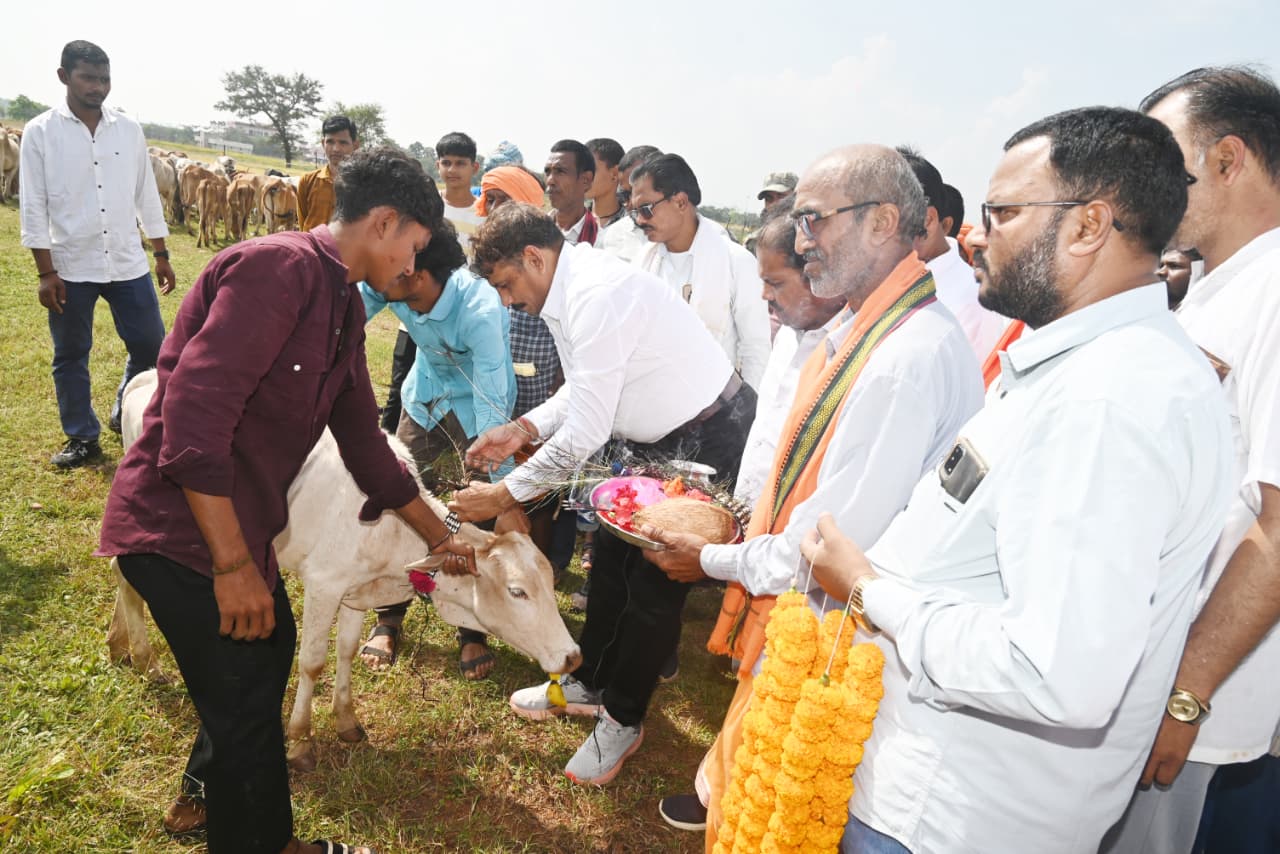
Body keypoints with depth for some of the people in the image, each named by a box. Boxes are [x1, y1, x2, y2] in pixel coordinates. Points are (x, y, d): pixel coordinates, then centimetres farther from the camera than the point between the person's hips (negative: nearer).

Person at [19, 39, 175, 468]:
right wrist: (45, 272, -9)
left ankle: (127, 417, 29)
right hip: (70, 267, -2)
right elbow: (33, 205, -3)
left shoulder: (129, 129, 6)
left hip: (128, 263, 2)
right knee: (70, 356, 7)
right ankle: (82, 438, 21)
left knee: (151, 346, 6)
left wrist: (162, 256, 9)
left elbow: (146, 195, 11)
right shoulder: (40, 132, -2)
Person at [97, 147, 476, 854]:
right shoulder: (279, 266, -21)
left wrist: (440, 536, 22)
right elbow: (193, 416, -28)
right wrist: (234, 564, -25)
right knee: (246, 700, 4)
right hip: (180, 529, -10)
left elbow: (362, 439, 17)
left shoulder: (343, 306, 10)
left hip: (233, 525, 10)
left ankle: (207, 791, 49)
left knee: (268, 650, 26)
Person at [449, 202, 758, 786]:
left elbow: (585, 433, -28)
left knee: (655, 584, 0)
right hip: (660, 438, 10)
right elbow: (584, 388, 13)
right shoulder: (569, 290, 3)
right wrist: (524, 428, -1)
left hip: (710, 442, -10)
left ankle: (623, 720, 22)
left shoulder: (596, 297, -29)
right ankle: (590, 683, 38)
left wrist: (505, 494, -19)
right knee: (611, 556, 18)